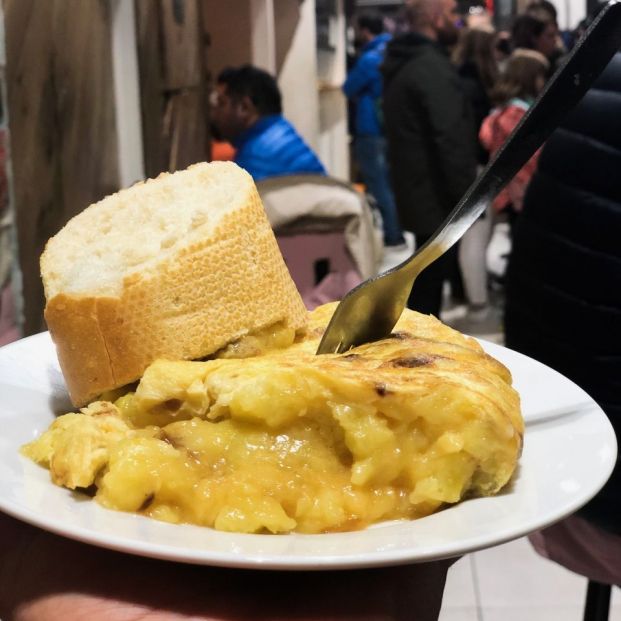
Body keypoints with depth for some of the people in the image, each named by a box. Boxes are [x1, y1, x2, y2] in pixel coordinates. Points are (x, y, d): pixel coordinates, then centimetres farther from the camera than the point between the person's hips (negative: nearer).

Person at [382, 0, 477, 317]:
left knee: (424, 281, 20)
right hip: (437, 198, -10)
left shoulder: (401, 62, 13)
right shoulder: (433, 68, -19)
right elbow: (451, 140, -24)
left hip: (416, 192, 10)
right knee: (429, 286, -3)